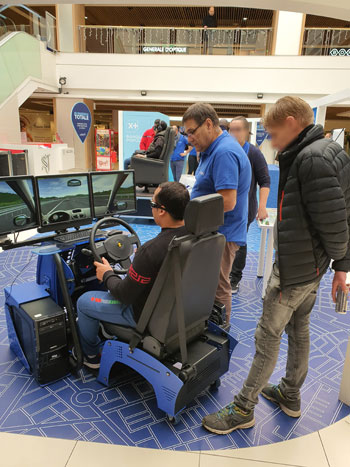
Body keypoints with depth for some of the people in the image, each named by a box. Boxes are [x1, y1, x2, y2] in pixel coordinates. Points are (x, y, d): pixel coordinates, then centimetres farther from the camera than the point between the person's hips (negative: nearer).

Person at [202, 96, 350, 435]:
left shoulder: (311, 158, -22)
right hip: (312, 267, 10)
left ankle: (243, 409, 19)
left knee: (268, 336, 2)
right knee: (298, 330, 21)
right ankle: (290, 395, 41)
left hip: (294, 269, -10)